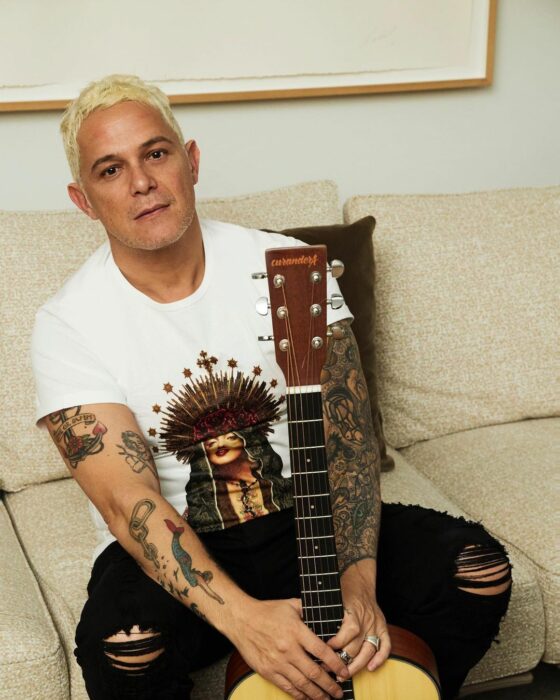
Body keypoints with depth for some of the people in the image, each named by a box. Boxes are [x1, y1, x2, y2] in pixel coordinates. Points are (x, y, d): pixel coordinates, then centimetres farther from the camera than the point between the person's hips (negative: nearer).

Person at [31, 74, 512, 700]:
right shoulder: (68, 326, -12)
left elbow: (348, 435, -10)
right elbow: (128, 502, -22)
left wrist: (356, 581, -26)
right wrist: (242, 616, -37)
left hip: (302, 519, 3)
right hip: (171, 550, -2)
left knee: (479, 571, -17)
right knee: (120, 647, -35)